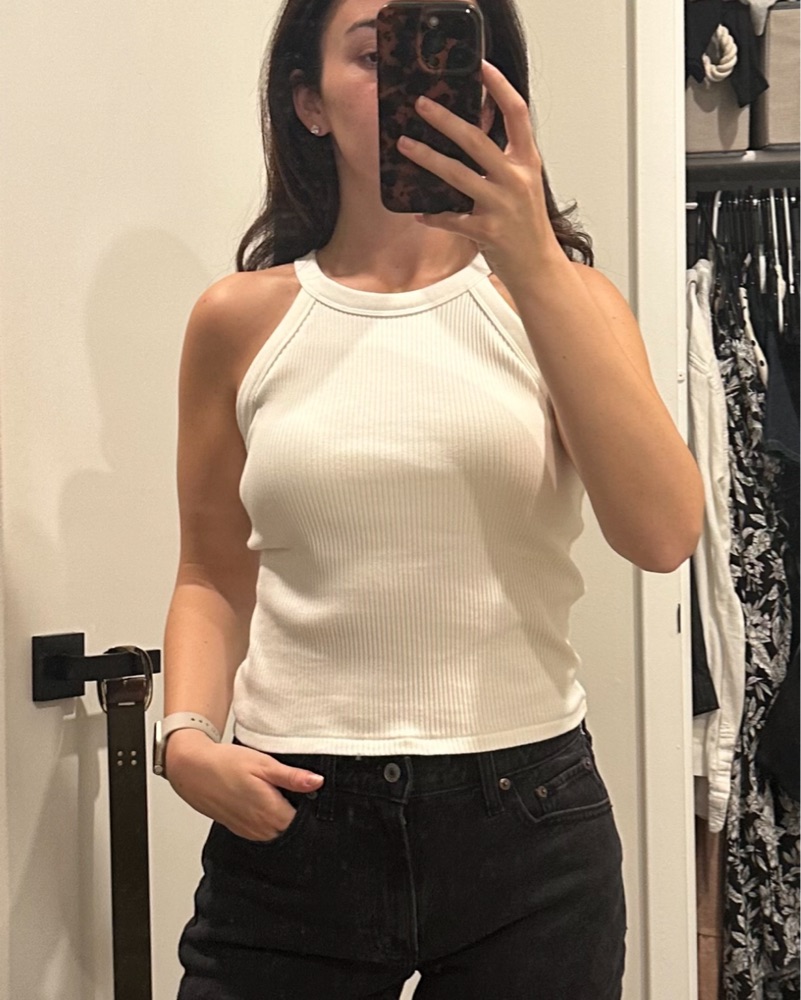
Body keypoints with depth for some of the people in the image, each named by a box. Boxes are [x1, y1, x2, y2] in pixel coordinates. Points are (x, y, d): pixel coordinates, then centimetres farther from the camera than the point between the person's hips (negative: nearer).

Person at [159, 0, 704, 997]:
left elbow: (663, 533, -14)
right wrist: (190, 736, -7)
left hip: (528, 814, 0)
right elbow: (212, 577, 11)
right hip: (291, 816, 0)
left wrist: (534, 262, -18)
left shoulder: (562, 296, 2)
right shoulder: (242, 319, 3)